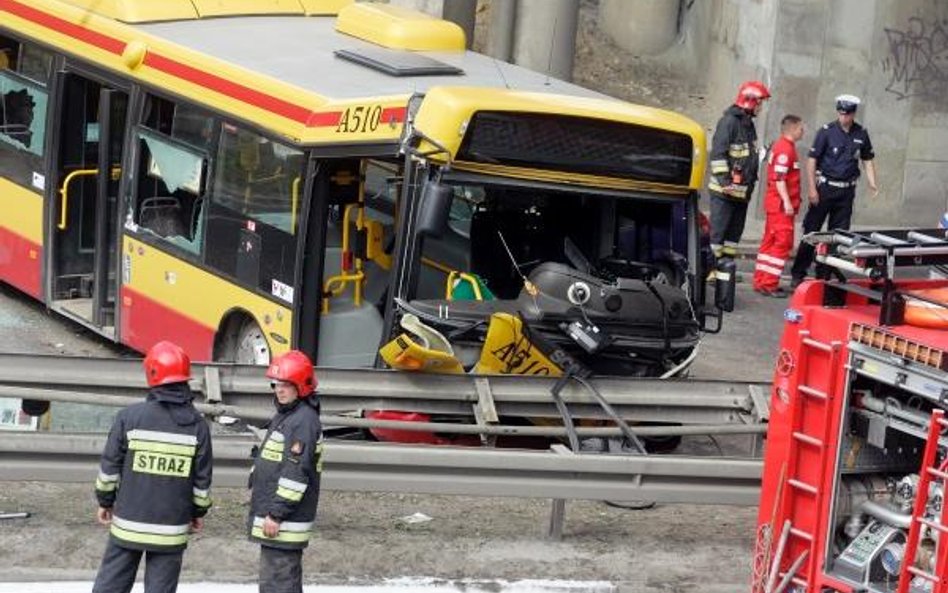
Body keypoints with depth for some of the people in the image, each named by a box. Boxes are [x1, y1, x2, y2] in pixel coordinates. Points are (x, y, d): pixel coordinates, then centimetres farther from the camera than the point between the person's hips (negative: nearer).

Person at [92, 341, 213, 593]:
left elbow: (110, 465, -3)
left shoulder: (130, 417, -9)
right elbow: (202, 477, 1)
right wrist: (199, 511, 16)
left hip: (129, 522, -1)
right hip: (171, 529, 1)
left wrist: (105, 501, 12)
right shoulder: (197, 425, -4)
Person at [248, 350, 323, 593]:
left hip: (284, 521, -11)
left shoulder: (304, 421, -17)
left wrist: (276, 514, -21)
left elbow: (296, 473, -22)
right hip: (271, 512, 11)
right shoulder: (285, 416, 16)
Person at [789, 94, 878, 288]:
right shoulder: (827, 131, -6)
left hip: (847, 190, 4)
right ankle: (798, 273, 3)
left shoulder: (861, 134, 5)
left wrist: (872, 184, 2)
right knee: (811, 231, -2)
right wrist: (811, 188, -12)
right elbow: (812, 159, -6)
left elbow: (868, 160, 15)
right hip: (825, 187, -4)